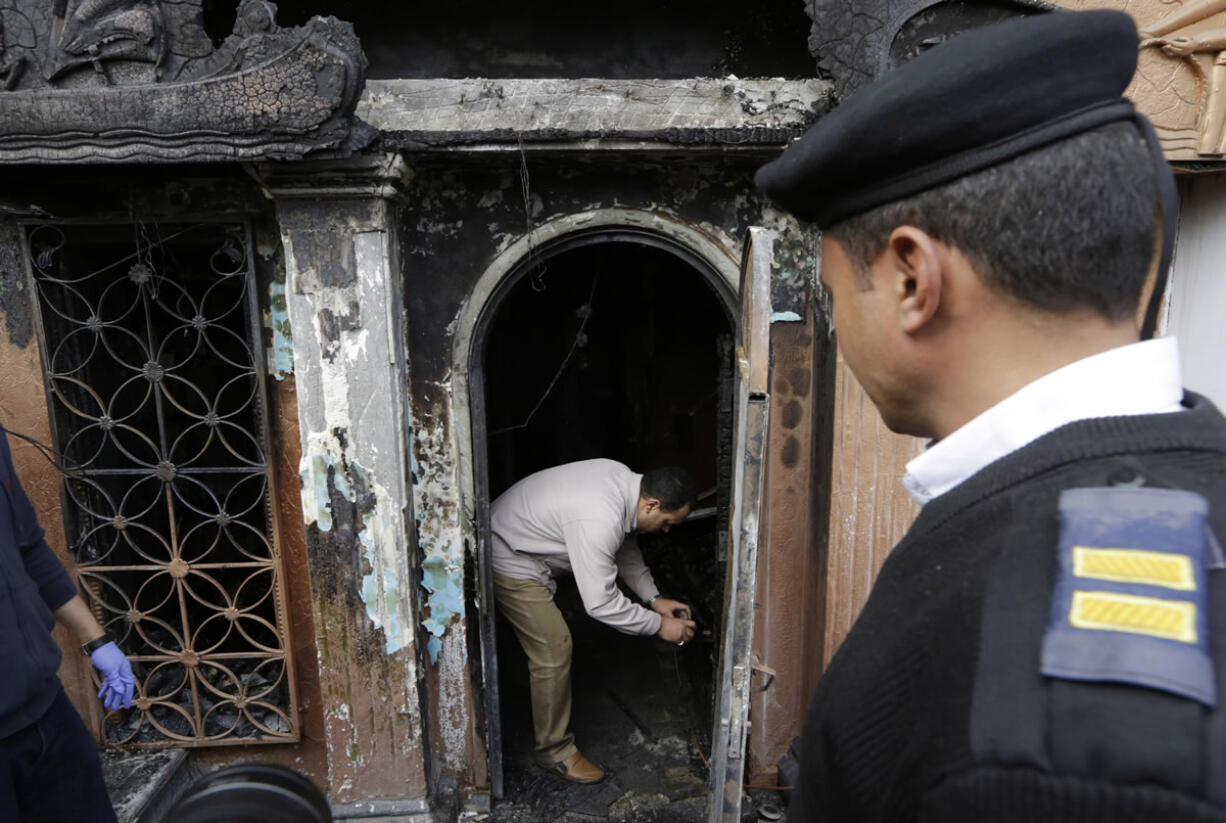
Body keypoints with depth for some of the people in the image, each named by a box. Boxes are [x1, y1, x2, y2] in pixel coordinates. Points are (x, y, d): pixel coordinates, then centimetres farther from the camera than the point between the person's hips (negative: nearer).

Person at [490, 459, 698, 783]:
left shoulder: (623, 478, -7)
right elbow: (601, 602, -29)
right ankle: (555, 750, 10)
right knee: (554, 648, -7)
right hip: (509, 563, -10)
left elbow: (623, 547, 9)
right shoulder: (599, 522, -36)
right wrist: (659, 625, -18)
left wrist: (654, 598, 5)